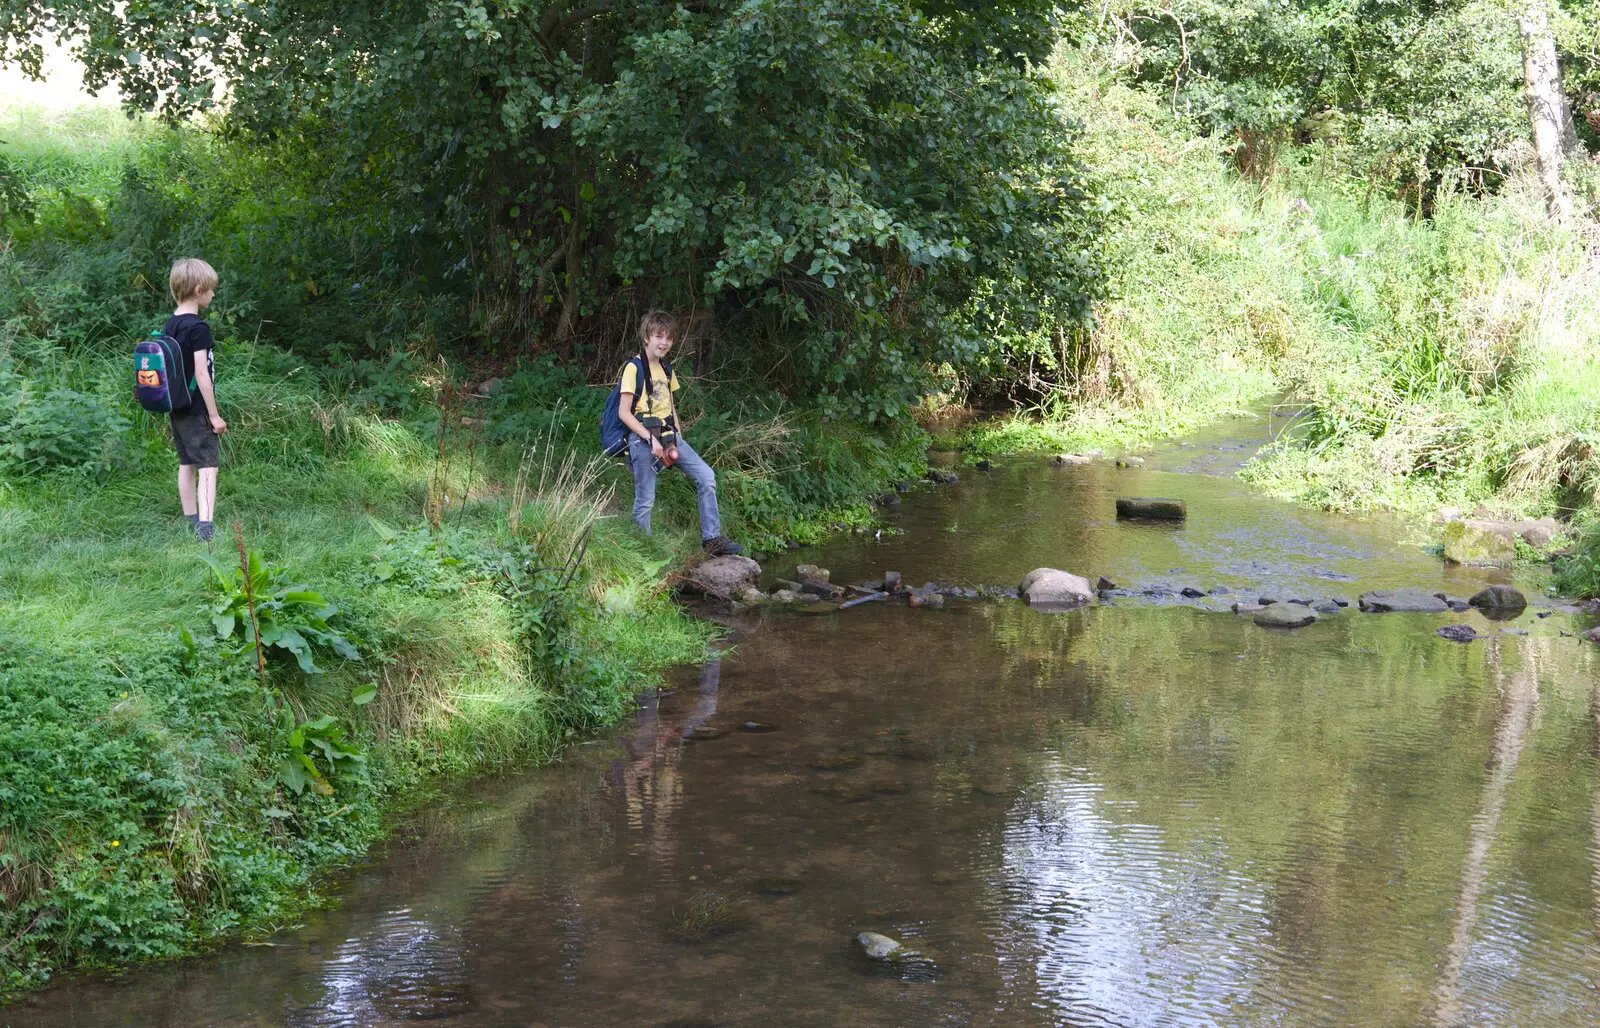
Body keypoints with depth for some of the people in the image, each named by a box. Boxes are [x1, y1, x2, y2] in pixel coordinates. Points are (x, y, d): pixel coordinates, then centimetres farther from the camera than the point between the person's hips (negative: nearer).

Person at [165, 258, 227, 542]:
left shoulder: (168, 326, 9)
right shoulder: (198, 328, -17)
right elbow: (201, 374, -19)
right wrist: (214, 414, -14)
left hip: (177, 408, 9)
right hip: (197, 409, -9)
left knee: (186, 464, 16)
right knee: (208, 465, -11)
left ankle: (190, 519, 24)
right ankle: (206, 525, -22)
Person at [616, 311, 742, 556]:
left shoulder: (666, 370, 16)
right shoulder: (634, 368, -7)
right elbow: (624, 412, -12)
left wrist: (677, 439, 4)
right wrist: (651, 439, -18)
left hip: (669, 436, 7)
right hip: (643, 438, -7)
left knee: (706, 476, -4)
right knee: (645, 500, -4)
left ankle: (712, 539, 0)